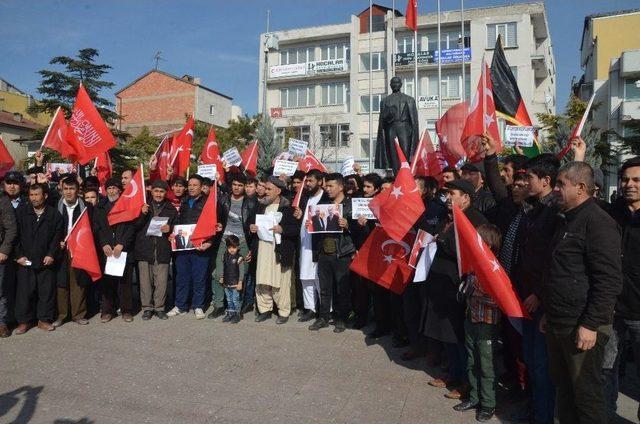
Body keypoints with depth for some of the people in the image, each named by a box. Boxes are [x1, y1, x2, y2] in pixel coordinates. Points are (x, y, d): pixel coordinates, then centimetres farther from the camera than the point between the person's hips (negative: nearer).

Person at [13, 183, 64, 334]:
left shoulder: (54, 214, 4)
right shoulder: (21, 212, 6)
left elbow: (57, 236, 2)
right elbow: (16, 235, 4)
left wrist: (51, 254, -7)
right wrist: (19, 255, -4)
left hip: (46, 260, 0)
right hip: (25, 260, 1)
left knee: (47, 290, 4)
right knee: (24, 291, 3)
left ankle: (44, 319, 16)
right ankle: (24, 321, 15)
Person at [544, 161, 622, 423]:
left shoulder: (598, 222, -14)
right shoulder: (567, 220, 15)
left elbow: (609, 280, -19)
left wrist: (591, 325, -20)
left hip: (582, 326, -9)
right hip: (558, 323, 9)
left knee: (586, 392, 4)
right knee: (563, 385, 18)